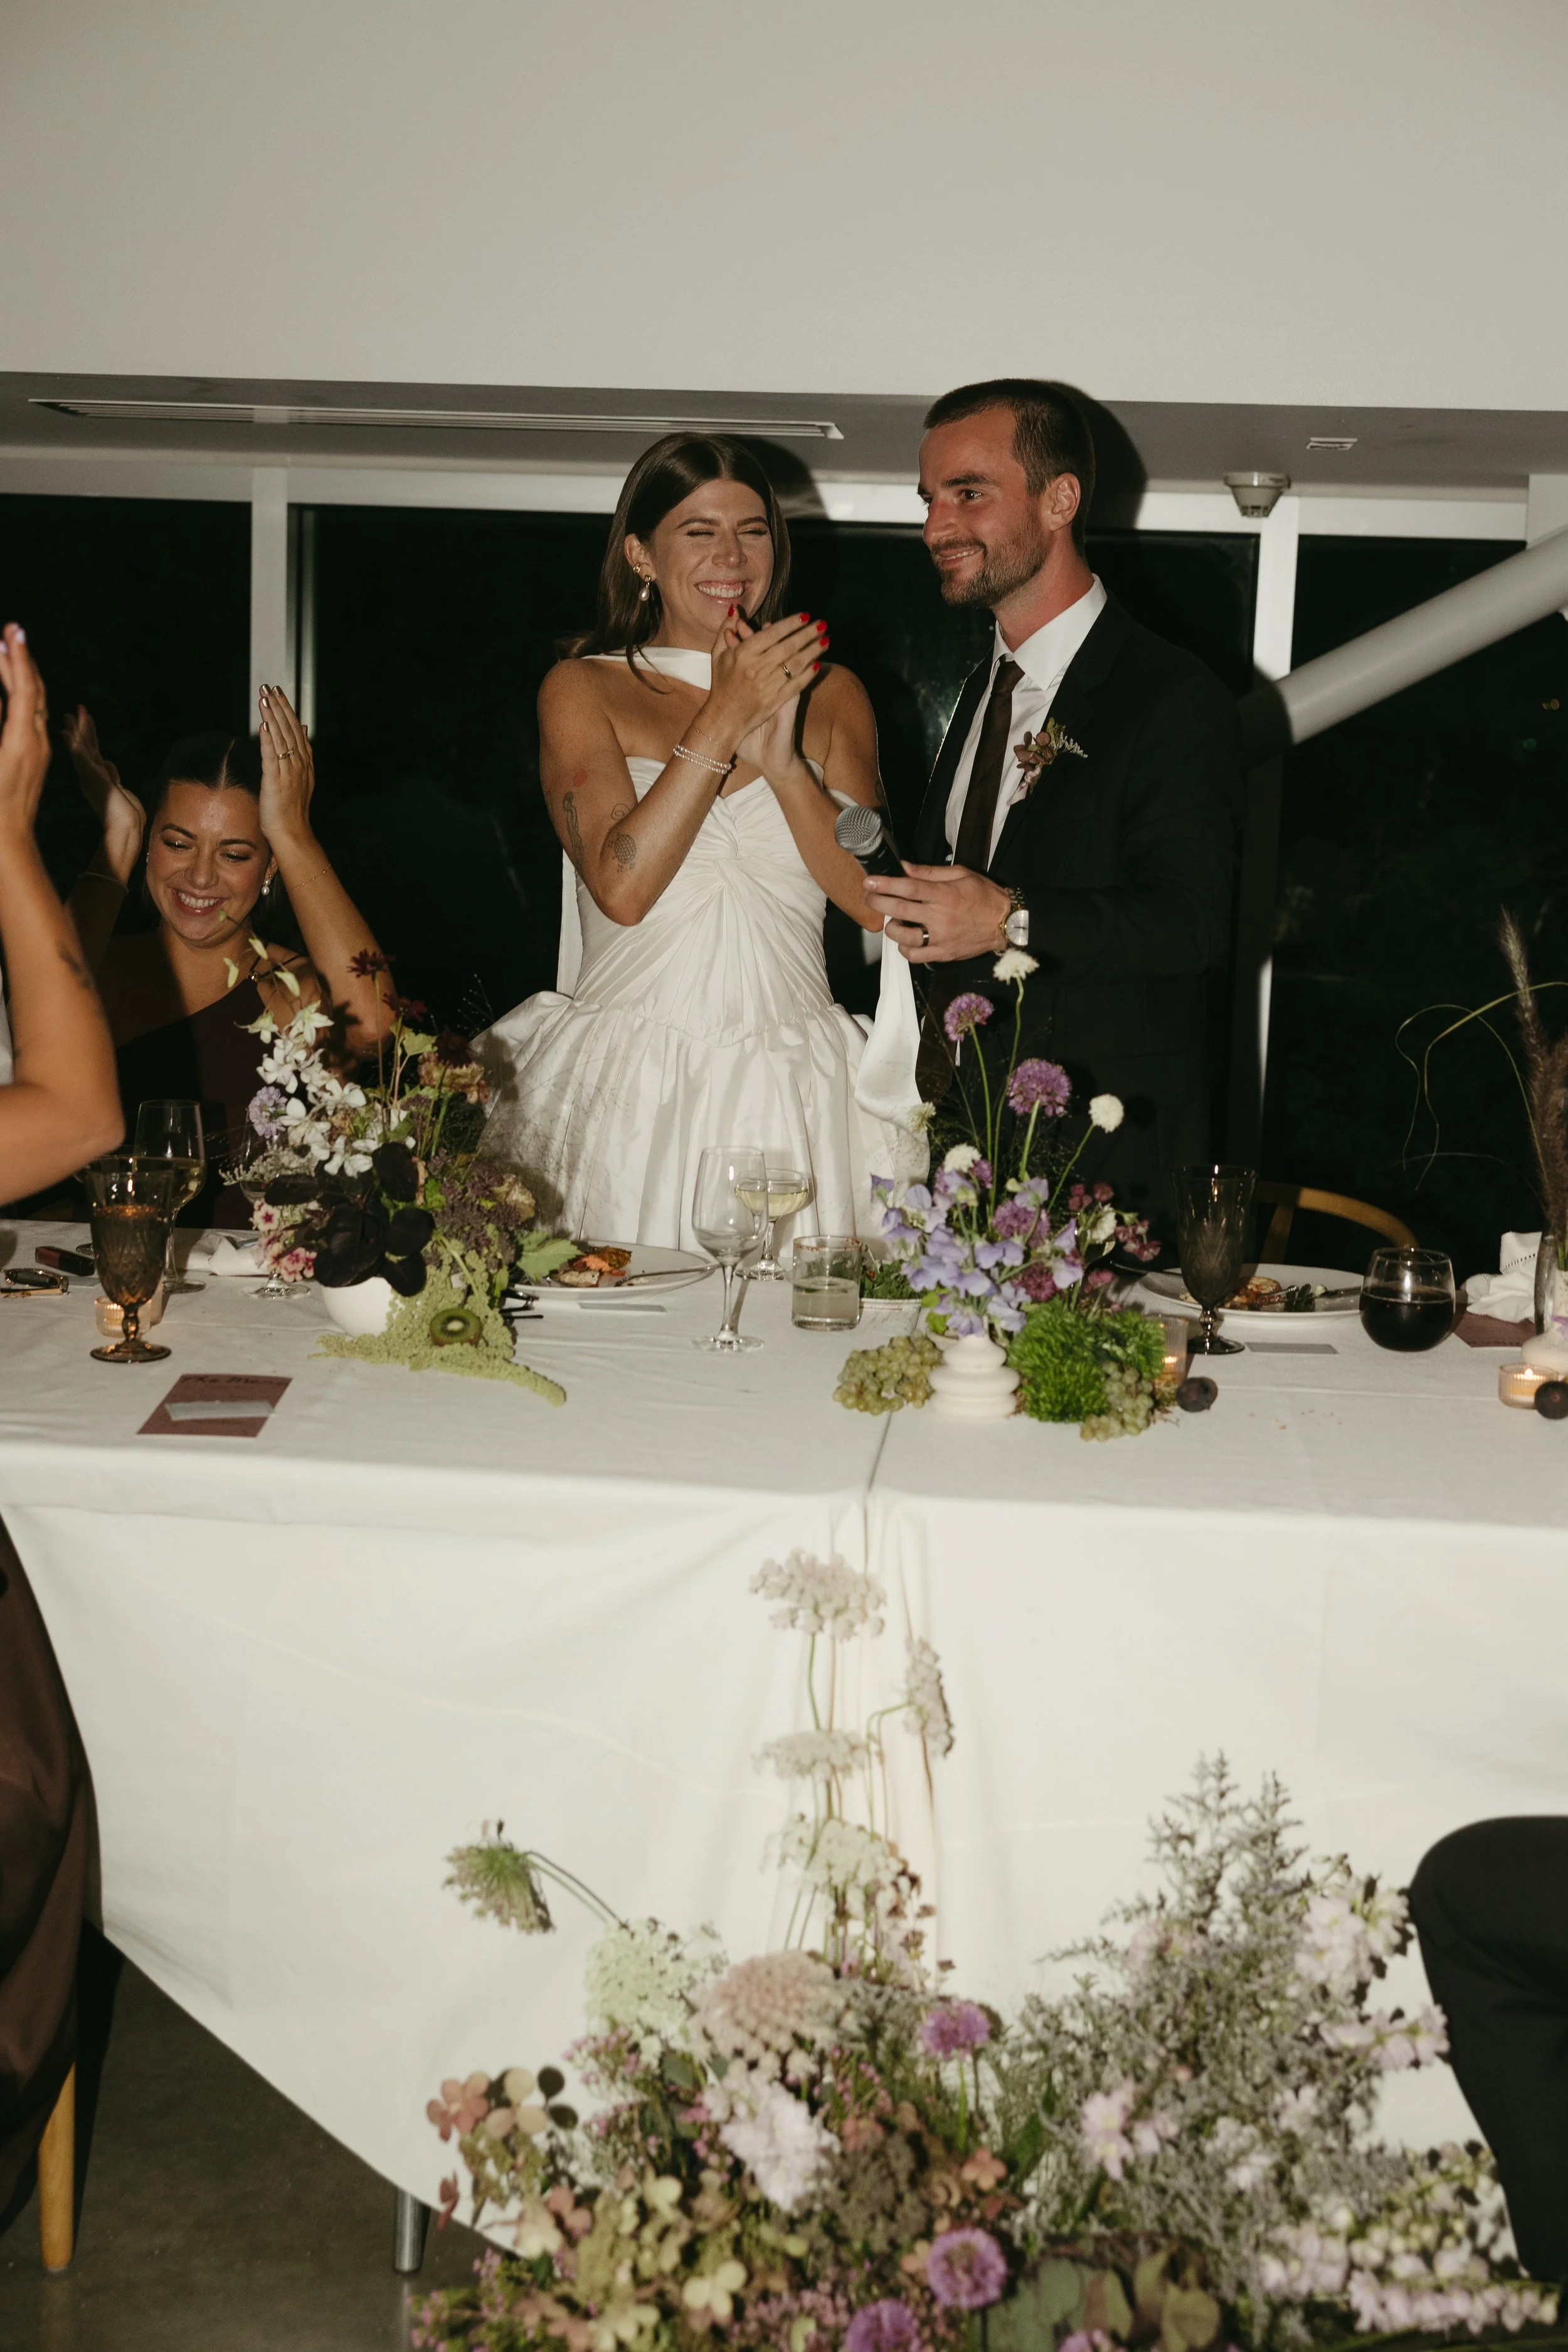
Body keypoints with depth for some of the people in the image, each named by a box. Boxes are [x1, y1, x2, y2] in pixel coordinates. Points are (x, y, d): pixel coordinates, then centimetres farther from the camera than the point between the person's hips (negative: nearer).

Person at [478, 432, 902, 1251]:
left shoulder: (829, 694, 11)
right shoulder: (583, 690, 4)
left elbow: (876, 902, 1)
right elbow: (621, 885, -11)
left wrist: (780, 760, -10)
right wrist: (723, 721, -10)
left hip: (793, 1087, 2)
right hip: (627, 1088, -2)